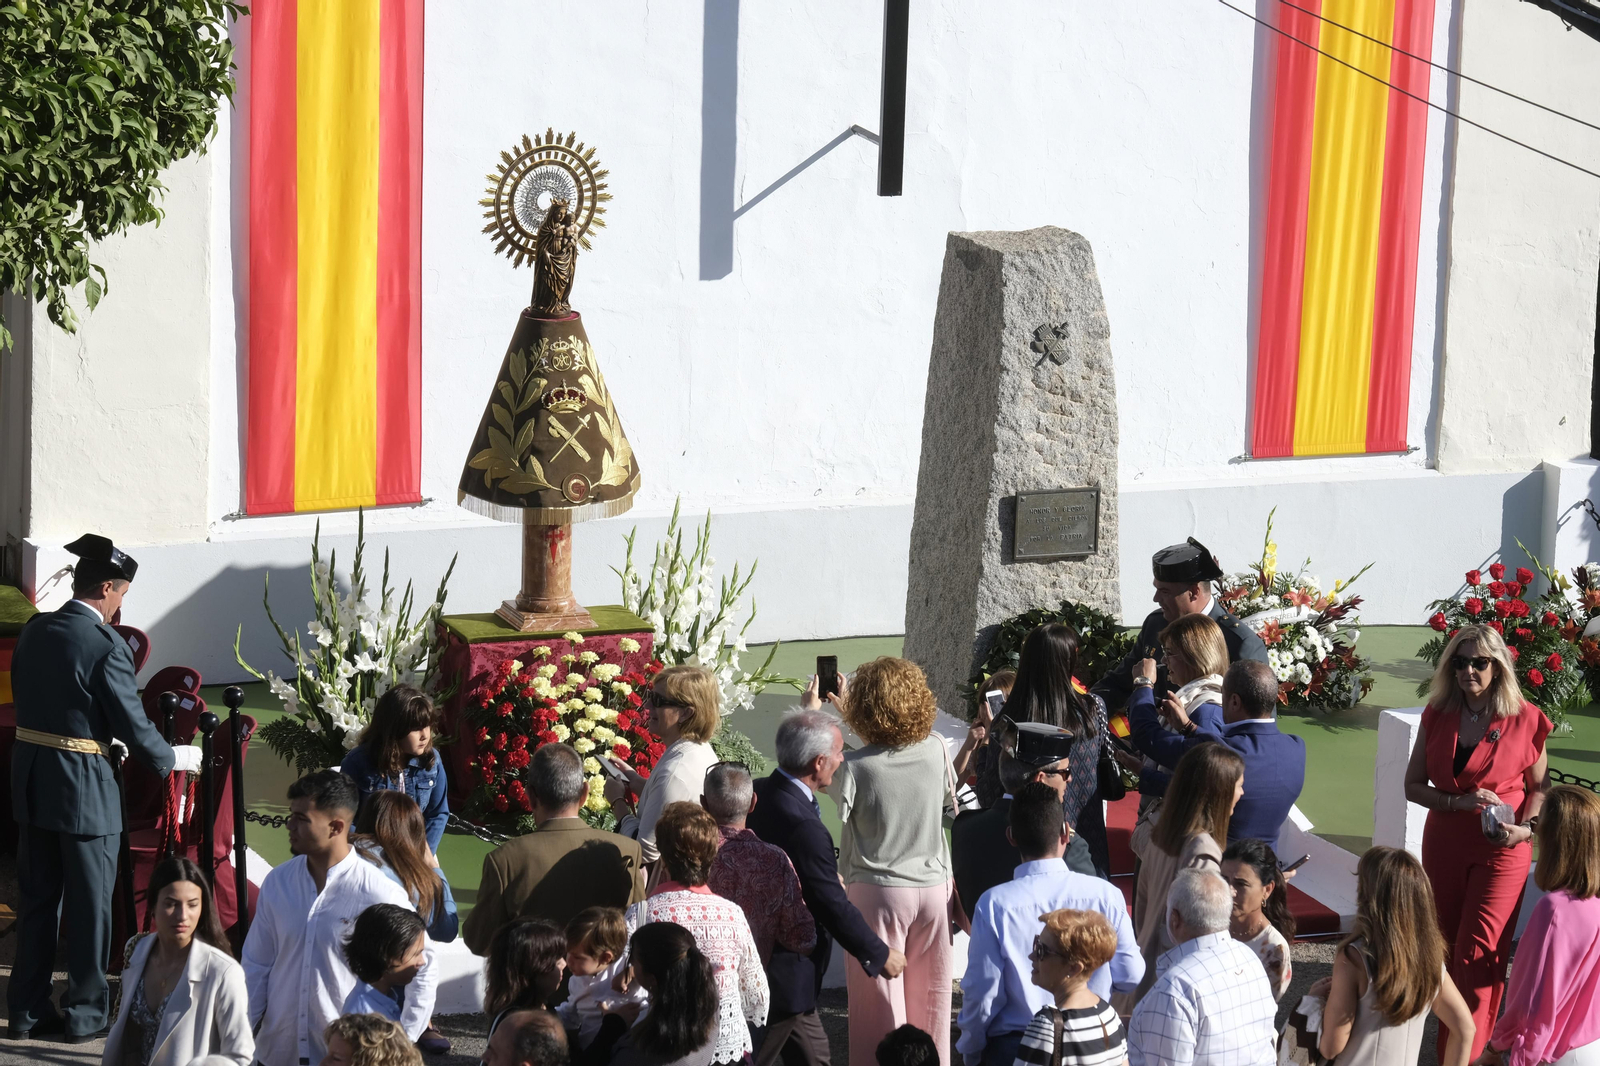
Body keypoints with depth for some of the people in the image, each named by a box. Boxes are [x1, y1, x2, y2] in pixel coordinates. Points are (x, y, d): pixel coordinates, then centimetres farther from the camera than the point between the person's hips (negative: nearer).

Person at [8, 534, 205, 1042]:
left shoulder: (33, 632, 5)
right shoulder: (105, 645, -17)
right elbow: (133, 725, -14)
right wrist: (174, 758, 5)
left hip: (31, 778, 7)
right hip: (83, 788, -7)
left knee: (37, 898, 15)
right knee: (89, 903, 7)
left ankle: (27, 1009, 21)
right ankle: (85, 1013, 14)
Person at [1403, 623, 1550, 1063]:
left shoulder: (1524, 719, -8)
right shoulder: (1438, 715, 1)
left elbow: (1540, 787, 3)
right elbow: (1413, 786, 2)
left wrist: (1526, 828, -15)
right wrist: (1459, 802, -14)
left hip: (1500, 851, -4)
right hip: (1444, 843, 4)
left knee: (1478, 954, -10)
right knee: (1446, 948, 12)